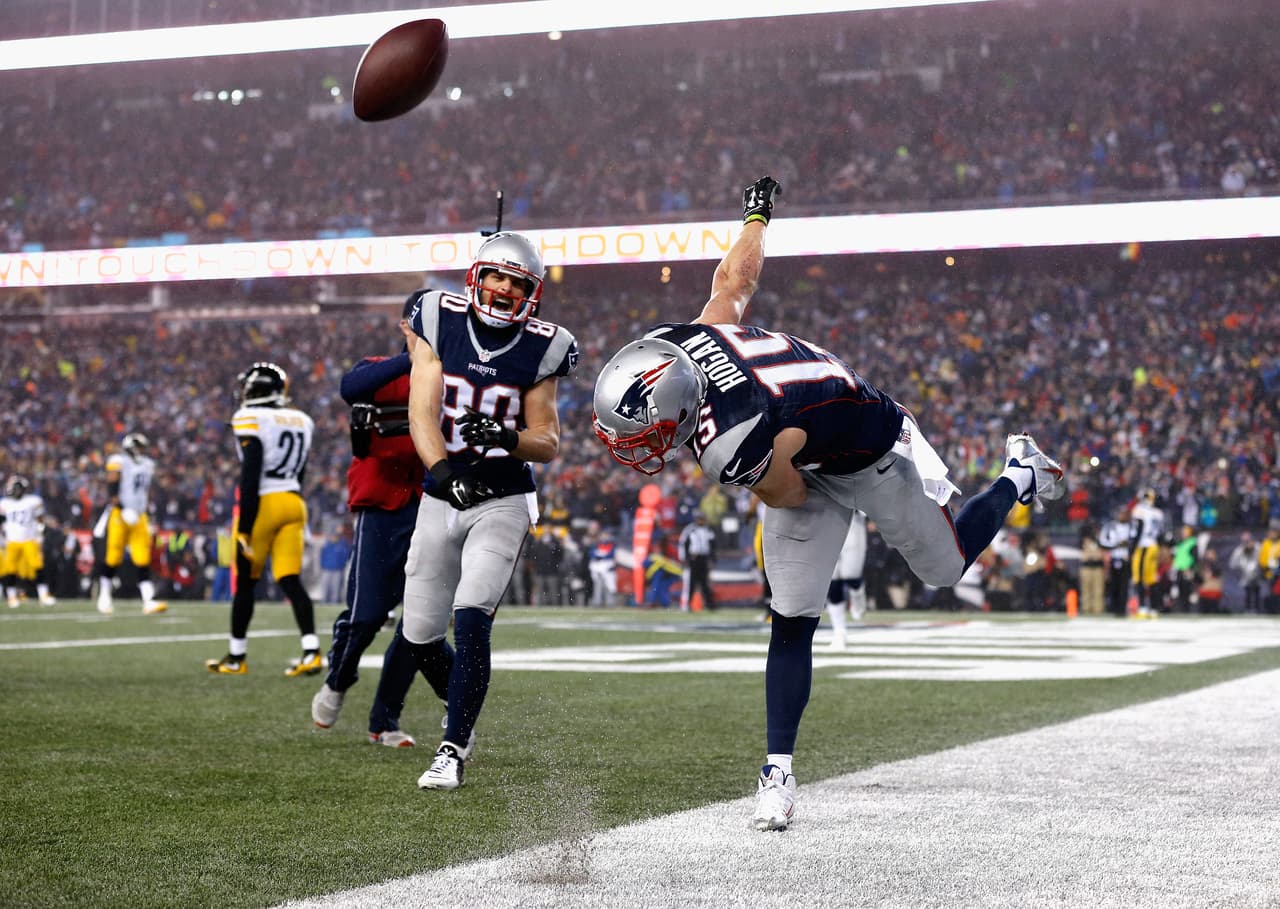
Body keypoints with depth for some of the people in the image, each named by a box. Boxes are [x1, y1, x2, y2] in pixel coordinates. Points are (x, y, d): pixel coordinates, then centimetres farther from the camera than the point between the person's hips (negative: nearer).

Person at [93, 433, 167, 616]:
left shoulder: (147, 465, 15)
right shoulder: (119, 462, -6)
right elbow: (112, 487, -14)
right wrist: (122, 508, -23)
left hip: (139, 517, 6)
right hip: (119, 515, -6)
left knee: (143, 559, -3)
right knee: (112, 558, 0)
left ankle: (149, 601, -9)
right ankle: (104, 597, 16)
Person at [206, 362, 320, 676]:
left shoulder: (250, 419, -10)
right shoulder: (301, 421, 12)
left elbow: (251, 476, -16)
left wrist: (244, 527, -15)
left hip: (262, 503, -5)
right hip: (293, 502, 6)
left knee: (245, 582, 7)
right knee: (291, 580, 1)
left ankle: (237, 658, 17)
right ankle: (311, 651, -13)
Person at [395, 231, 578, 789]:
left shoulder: (541, 349, -4)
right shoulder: (440, 321, -3)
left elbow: (549, 444, -2)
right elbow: (421, 413, -11)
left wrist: (508, 438, -25)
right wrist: (443, 469, -29)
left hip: (503, 503, -3)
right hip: (442, 497, 3)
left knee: (470, 619, -20)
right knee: (421, 637, 8)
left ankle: (453, 751, -11)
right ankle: (463, 714, 38)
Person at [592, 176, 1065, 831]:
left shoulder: (734, 447, -45)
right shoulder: (683, 335, -26)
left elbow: (791, 496, -22)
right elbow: (735, 275, -6)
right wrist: (756, 217, 15)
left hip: (868, 461, -6)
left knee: (947, 567, 20)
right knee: (791, 623, 0)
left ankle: (1021, 477, 44)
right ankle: (778, 770, 3)